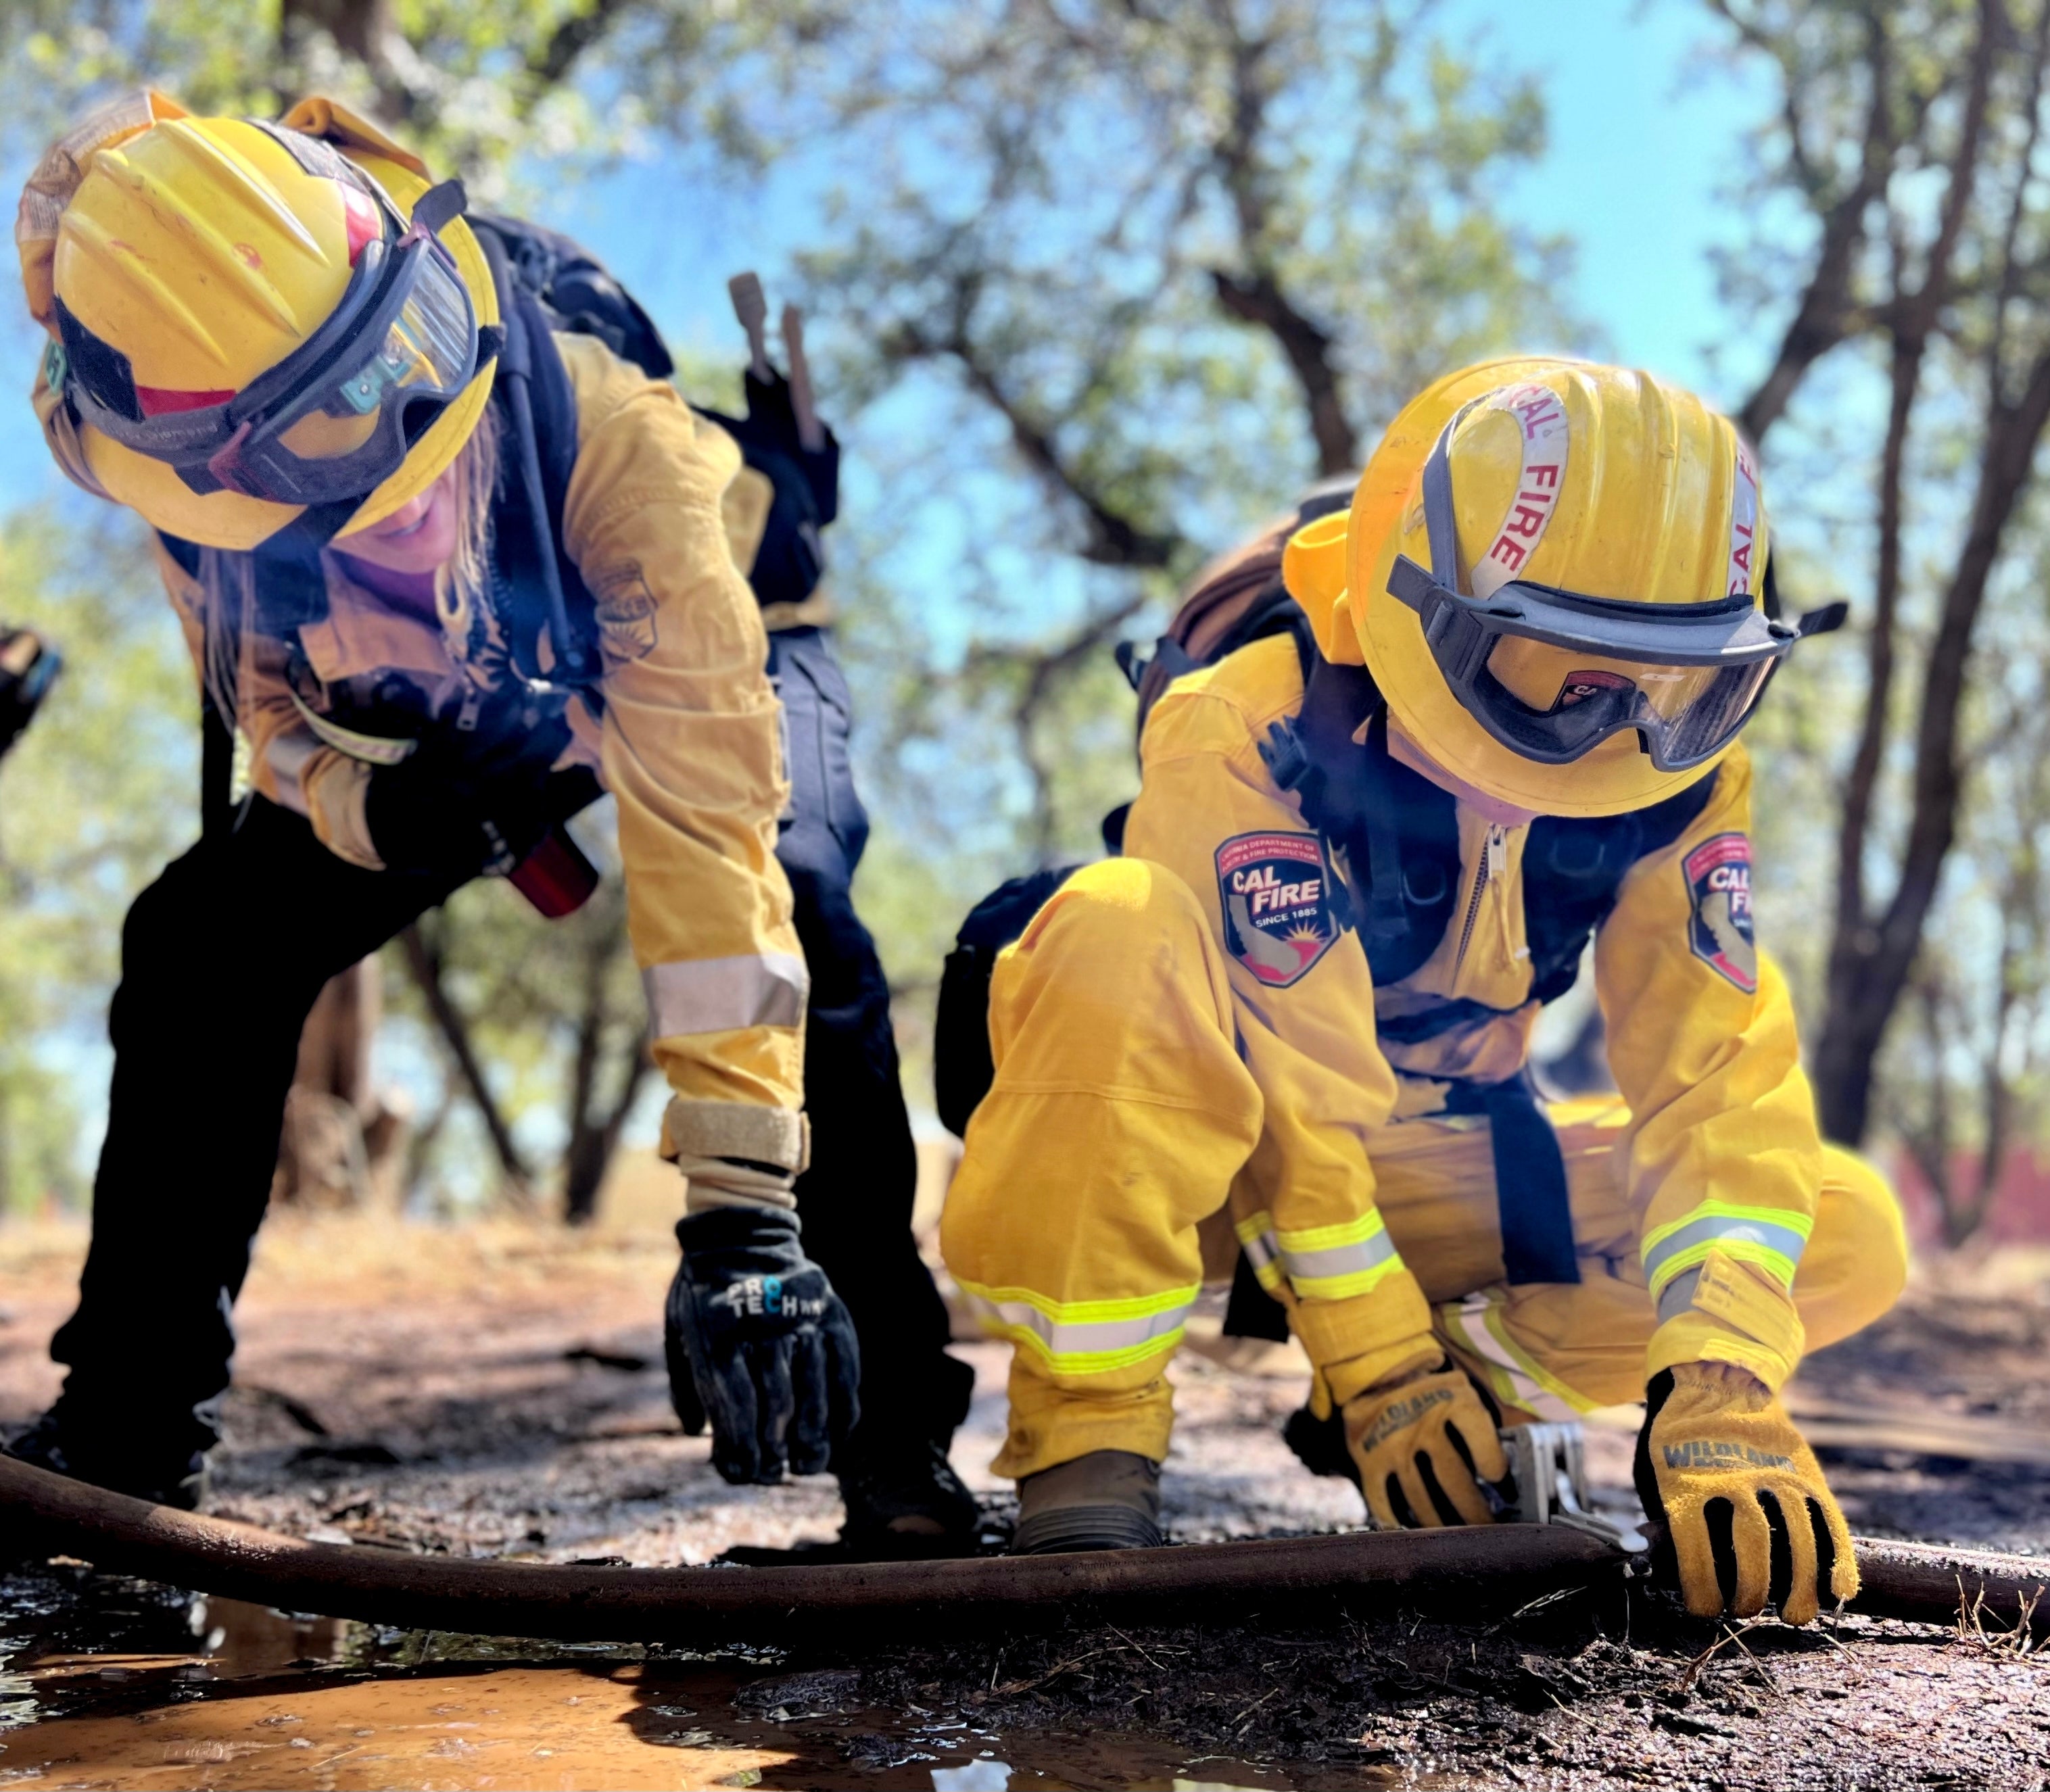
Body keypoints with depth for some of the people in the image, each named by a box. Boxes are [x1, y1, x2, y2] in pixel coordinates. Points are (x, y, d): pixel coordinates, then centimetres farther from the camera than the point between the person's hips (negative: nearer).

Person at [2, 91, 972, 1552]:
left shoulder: (606, 434, -44)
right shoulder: (208, 486, -29)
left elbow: (701, 808, -49)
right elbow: (268, 701, -10)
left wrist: (738, 1204, -53)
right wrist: (353, 798, -35)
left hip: (664, 667, -4)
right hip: (428, 725, 4)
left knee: (801, 950, -33)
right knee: (199, 950, -9)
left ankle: (882, 1431, -22)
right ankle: (134, 1414, 7)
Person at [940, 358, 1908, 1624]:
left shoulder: (1676, 787, -12)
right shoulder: (1246, 736, -27)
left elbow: (1722, 1083, -19)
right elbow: (1292, 1088, -28)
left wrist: (1722, 1403, -31)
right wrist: (1381, 1363, -29)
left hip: (1435, 1169, 5)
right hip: (1161, 1145, -4)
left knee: (1849, 1241, -11)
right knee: (1121, 936, -39)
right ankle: (1087, 1432, -28)